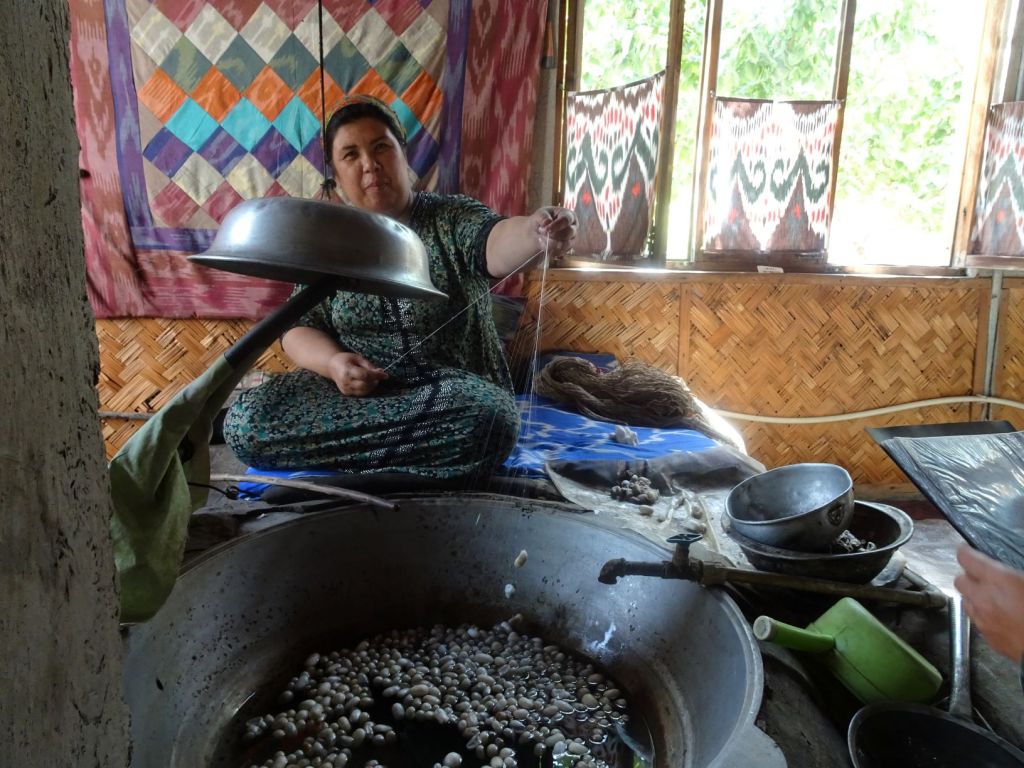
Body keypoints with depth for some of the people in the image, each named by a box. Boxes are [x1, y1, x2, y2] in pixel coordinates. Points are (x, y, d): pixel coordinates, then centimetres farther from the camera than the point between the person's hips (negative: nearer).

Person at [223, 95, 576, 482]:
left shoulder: (452, 218, 0)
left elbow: (495, 241, -22)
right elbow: (298, 329, 5)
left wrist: (534, 232, -47)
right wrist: (333, 363, -19)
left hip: (451, 388, -2)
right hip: (351, 388, 2)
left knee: (485, 420, -36)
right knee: (245, 423, -21)